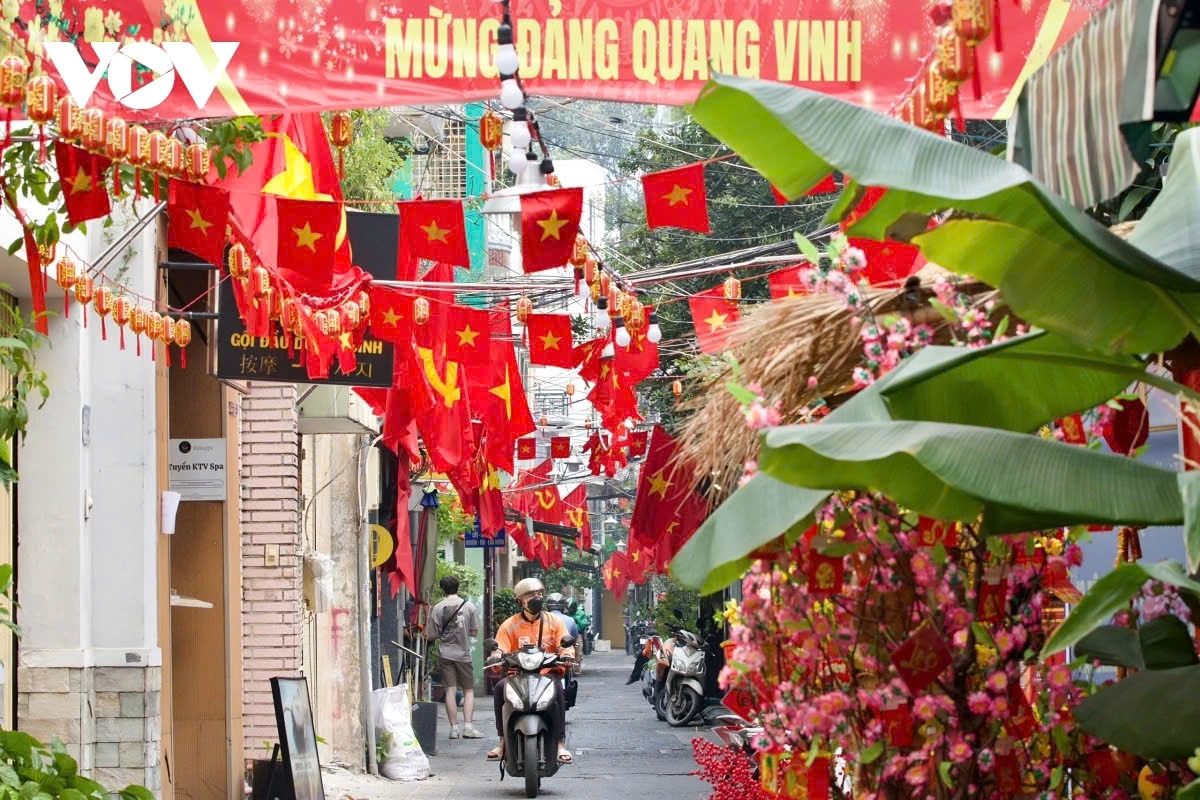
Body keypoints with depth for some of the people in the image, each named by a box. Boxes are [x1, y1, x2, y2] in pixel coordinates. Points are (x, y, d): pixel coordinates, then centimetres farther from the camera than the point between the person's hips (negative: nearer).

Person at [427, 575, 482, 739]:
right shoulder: (469, 606, -3)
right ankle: (468, 726, -5)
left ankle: (454, 728, 0)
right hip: (463, 653, 0)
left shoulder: (437, 609, -3)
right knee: (468, 690, 7)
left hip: (445, 653, 0)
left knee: (450, 690, 2)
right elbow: (474, 632, 0)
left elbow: (432, 636, 0)